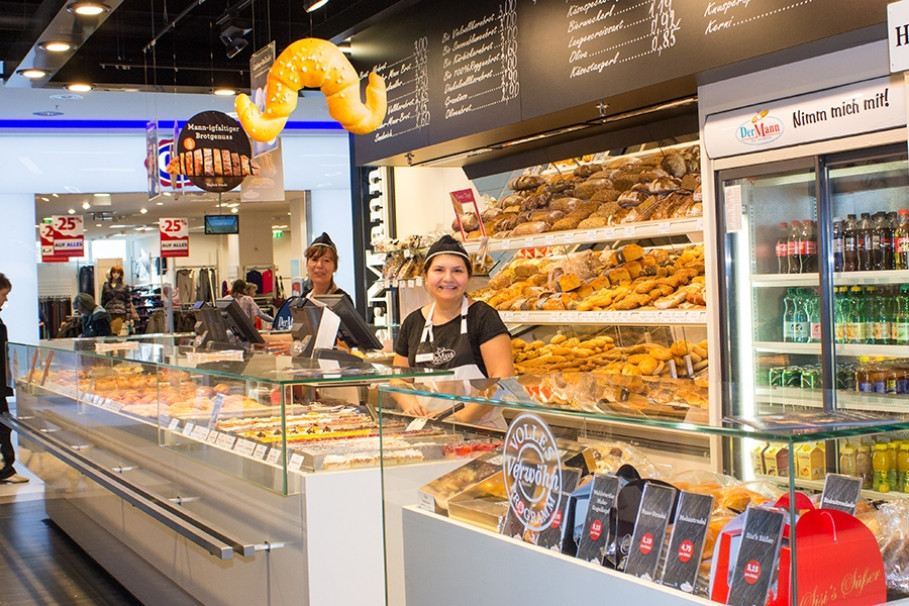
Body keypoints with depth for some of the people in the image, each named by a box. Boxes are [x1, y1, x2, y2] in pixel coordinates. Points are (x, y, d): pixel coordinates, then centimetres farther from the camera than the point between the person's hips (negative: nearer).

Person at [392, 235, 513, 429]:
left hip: (479, 427, -4)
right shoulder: (413, 323, 15)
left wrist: (463, 417, -15)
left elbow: (502, 377, -7)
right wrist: (410, 404, 2)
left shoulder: (483, 316, 2)